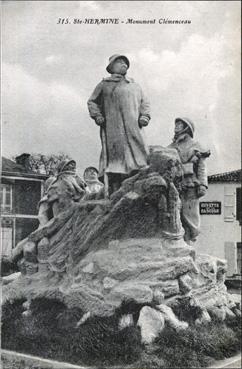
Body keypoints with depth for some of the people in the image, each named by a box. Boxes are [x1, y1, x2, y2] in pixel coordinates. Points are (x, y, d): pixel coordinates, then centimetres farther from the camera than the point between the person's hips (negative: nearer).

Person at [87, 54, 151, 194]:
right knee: (115, 159, -11)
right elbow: (92, 102, 18)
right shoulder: (105, 84, 17)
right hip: (113, 129, -3)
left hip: (133, 129, 3)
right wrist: (97, 116, 1)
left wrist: (145, 116, 5)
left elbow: (145, 103, 24)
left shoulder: (135, 86, 27)